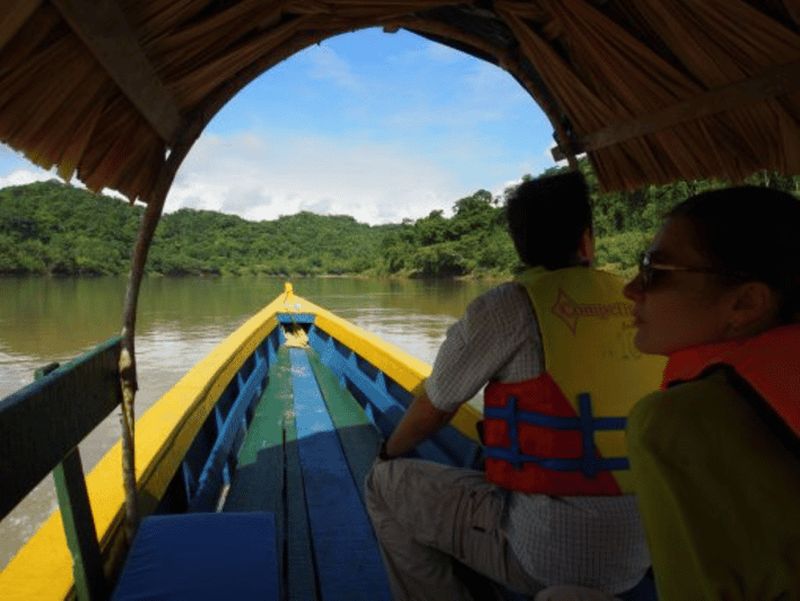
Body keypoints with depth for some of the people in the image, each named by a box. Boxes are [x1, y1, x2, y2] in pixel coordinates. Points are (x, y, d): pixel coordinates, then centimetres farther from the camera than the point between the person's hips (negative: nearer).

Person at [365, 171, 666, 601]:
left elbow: (433, 408, -3)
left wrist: (389, 453, 18)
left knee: (386, 485, 8)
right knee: (483, 484, 30)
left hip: (549, 555, -7)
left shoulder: (509, 305, -12)